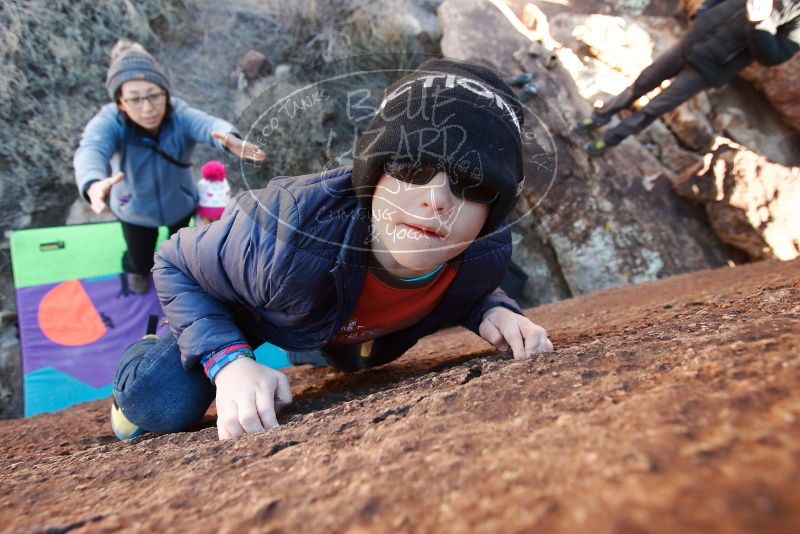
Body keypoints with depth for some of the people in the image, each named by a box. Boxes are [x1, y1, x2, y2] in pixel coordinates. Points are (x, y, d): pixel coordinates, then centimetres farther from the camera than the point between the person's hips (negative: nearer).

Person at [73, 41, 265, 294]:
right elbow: (91, 150, -49)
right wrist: (93, 184, -73)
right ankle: (137, 270, 59)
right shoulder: (109, 122, -29)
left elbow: (208, 124, -52)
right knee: (140, 256, 21)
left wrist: (230, 139, -78)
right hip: (135, 210, 0)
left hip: (180, 203, 1)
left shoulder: (180, 115, -31)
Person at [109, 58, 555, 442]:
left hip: (347, 322, 5)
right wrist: (229, 362, -42)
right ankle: (148, 354, 16)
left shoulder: (488, 251, -35)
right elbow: (176, 265, -28)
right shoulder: (287, 234, -48)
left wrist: (492, 310, -31)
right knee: (163, 403, -22)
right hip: (253, 306, -4)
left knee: (348, 363, 37)